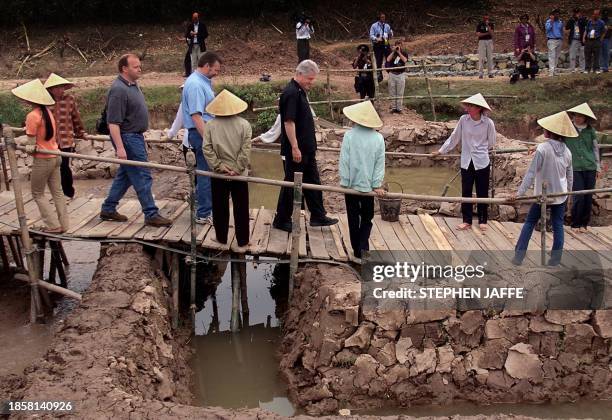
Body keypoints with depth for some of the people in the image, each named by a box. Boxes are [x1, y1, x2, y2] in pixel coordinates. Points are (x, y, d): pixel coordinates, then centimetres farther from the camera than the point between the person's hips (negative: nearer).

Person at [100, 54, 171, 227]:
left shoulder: (133, 85, 11)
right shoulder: (118, 90, -20)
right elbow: (113, 123, -24)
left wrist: (141, 139, 25)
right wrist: (120, 148, -29)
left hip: (136, 137, 10)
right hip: (127, 138, -10)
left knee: (125, 175, 16)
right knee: (142, 177, -6)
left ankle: (108, 209, 25)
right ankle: (151, 215, 0)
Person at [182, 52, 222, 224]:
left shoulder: (204, 81, 13)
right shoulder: (196, 85, -19)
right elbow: (196, 115, -25)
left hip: (207, 132, 11)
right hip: (201, 133, -11)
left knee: (205, 172, 18)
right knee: (206, 173, -5)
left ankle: (203, 207, 29)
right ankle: (204, 214, 2)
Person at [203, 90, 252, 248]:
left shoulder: (210, 125, -5)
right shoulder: (244, 125, -7)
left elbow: (207, 149, -10)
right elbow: (246, 150, -12)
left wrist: (219, 167, -8)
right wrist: (237, 169, -10)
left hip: (218, 175, 1)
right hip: (239, 175, -1)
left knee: (220, 207, 13)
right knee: (241, 207, 9)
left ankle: (221, 238, 23)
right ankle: (242, 240, 15)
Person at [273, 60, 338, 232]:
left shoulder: (300, 91, 12)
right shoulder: (291, 93, -19)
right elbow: (288, 122, -24)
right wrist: (295, 148, -25)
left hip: (307, 149, 10)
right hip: (296, 150, -10)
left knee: (313, 182, 15)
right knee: (291, 185, 1)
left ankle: (318, 216, 25)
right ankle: (281, 220, 13)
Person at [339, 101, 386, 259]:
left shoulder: (349, 135, -12)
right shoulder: (378, 138, -6)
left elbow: (344, 161, -10)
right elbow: (380, 164, -4)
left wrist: (344, 181, -1)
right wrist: (377, 185, 2)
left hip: (352, 184, -1)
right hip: (368, 185, 1)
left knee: (353, 218, 12)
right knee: (367, 218, 14)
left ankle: (357, 249, 19)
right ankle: (363, 247, -1)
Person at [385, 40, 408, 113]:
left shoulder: (404, 53, 6)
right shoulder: (392, 53, 10)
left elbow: (405, 60, -15)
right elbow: (388, 60, -9)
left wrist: (399, 52, -12)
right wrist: (393, 51, -9)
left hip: (401, 74, -2)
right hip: (392, 74, 2)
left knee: (400, 93, -2)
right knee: (392, 92, 3)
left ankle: (399, 108, 1)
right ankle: (393, 108, 9)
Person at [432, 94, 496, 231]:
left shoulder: (488, 123, -10)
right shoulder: (463, 120, -4)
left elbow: (491, 144, 4)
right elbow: (454, 138, 7)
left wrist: (480, 149, 11)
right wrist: (441, 151, 11)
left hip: (482, 162, -2)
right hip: (466, 162, 2)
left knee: (482, 192, 9)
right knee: (466, 192, 7)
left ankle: (483, 220, 23)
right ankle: (467, 221, 18)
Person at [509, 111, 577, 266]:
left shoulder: (543, 148, -18)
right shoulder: (566, 151, -1)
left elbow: (531, 173, -19)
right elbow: (569, 175, 9)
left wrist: (519, 193, -16)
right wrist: (568, 191, 25)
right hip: (560, 195, 4)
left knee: (529, 223, 8)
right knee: (558, 226, 10)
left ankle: (519, 256, 7)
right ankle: (555, 259, 12)